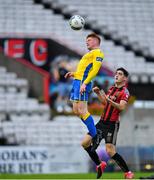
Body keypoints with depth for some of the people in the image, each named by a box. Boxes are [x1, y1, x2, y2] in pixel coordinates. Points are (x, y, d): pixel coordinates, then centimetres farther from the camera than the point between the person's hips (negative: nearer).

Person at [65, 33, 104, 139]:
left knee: (82, 110, -13)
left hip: (82, 82, -10)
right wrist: (73, 74, 16)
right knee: (76, 111, 10)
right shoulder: (90, 54, 26)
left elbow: (95, 70, -17)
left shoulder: (97, 53, -5)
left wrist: (85, 83, -24)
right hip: (77, 82, 10)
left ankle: (95, 135, -9)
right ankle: (93, 132, 14)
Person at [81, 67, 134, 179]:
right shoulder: (111, 89, 15)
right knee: (85, 143, 2)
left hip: (112, 124, -8)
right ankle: (99, 165, 19)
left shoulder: (124, 92, -9)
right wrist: (98, 93, 13)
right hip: (102, 122, 8)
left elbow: (122, 107, -25)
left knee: (110, 151, -17)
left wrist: (110, 100, -39)